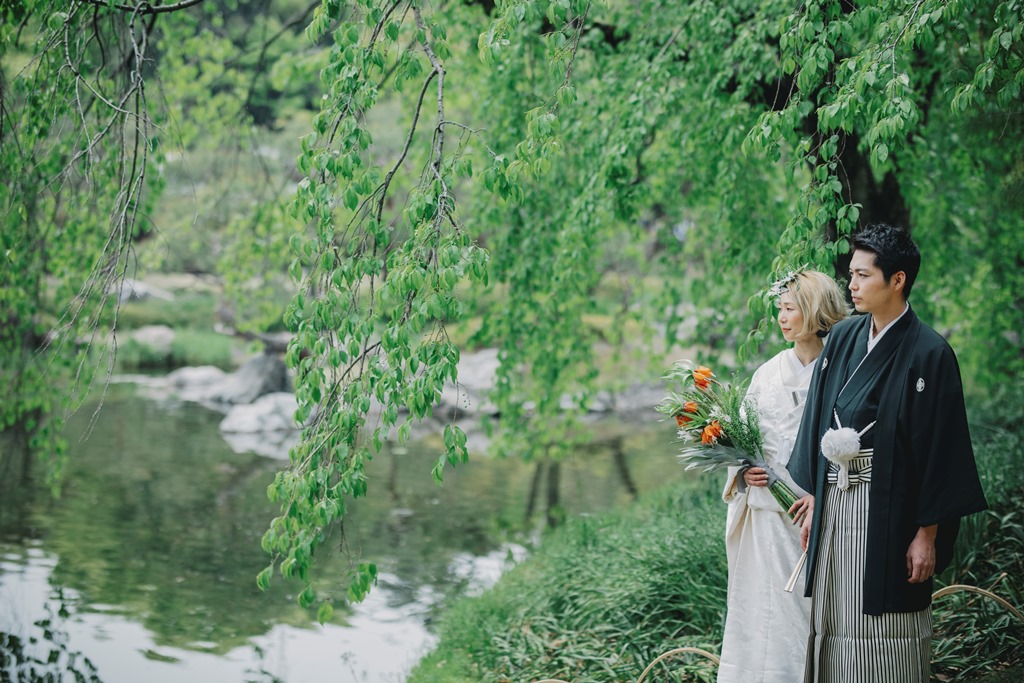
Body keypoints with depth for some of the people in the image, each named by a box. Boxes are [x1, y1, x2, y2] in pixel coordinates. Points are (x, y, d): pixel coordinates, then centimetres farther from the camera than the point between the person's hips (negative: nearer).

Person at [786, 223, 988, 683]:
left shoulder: (928, 353, -10)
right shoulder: (843, 338, 7)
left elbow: (941, 446, -11)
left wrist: (927, 534, -12)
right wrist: (813, 501, 10)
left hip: (888, 510, -6)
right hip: (834, 506, 6)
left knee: (884, 641, 0)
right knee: (836, 628, 9)